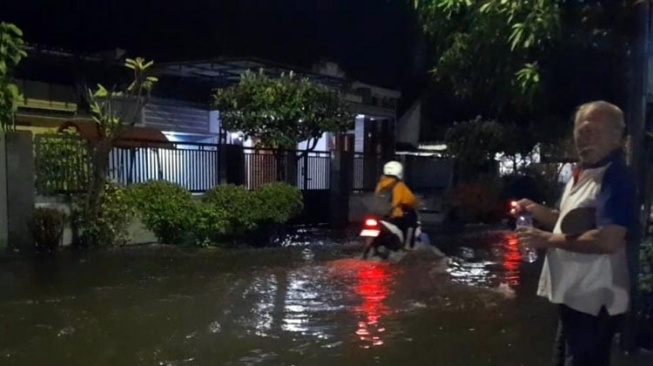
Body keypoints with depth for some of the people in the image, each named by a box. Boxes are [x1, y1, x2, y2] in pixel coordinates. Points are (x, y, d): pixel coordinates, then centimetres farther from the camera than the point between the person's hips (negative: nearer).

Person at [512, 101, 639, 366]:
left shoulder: (617, 178, -19)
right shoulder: (582, 174, 12)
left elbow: (608, 241, -30)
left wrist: (549, 240, -22)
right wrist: (538, 211, 6)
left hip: (594, 301, -10)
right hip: (575, 295, 10)